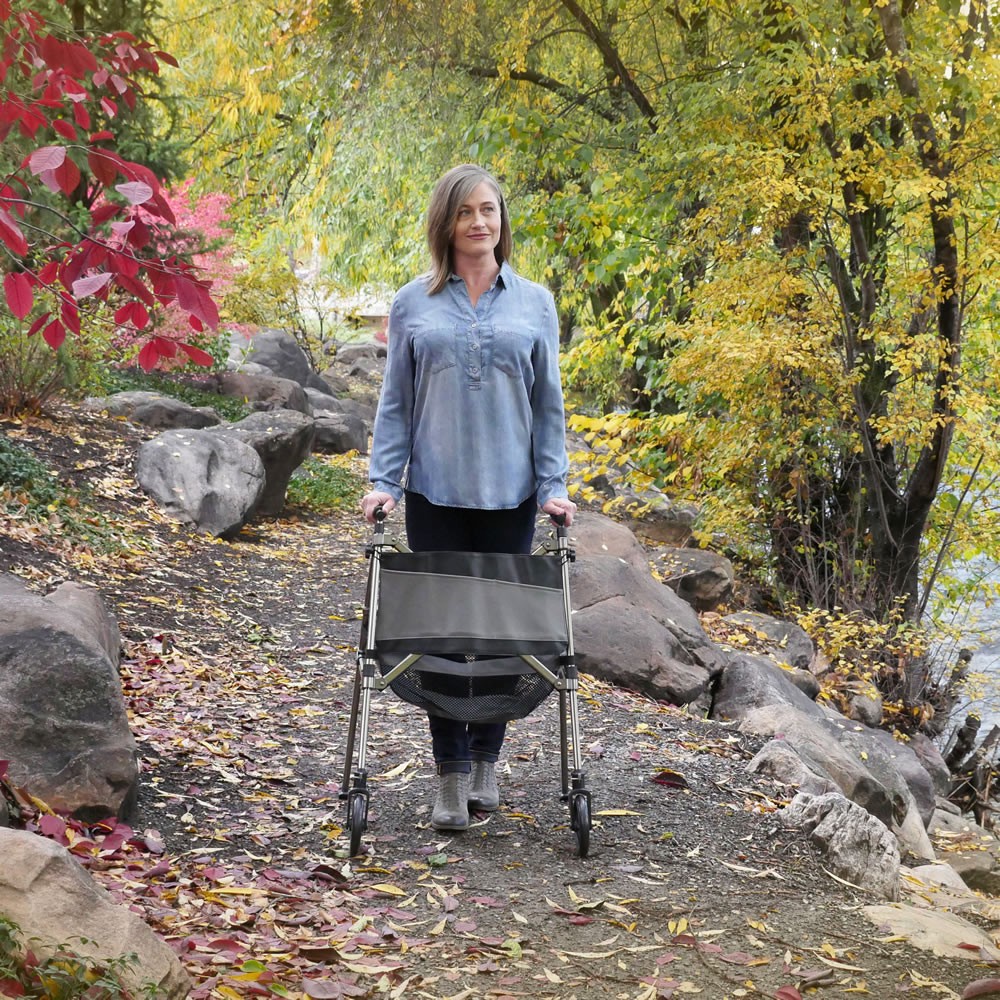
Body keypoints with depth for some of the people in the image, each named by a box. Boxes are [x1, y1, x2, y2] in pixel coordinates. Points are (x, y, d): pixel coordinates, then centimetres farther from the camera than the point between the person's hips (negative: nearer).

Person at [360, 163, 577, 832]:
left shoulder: (534, 303, 6)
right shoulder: (413, 305, 5)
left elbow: (549, 403, 6)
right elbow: (396, 402, 6)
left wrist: (554, 487, -1)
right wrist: (383, 480, -3)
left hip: (509, 494, 1)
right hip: (435, 493, 0)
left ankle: (486, 763, 20)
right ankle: (452, 777, 5)